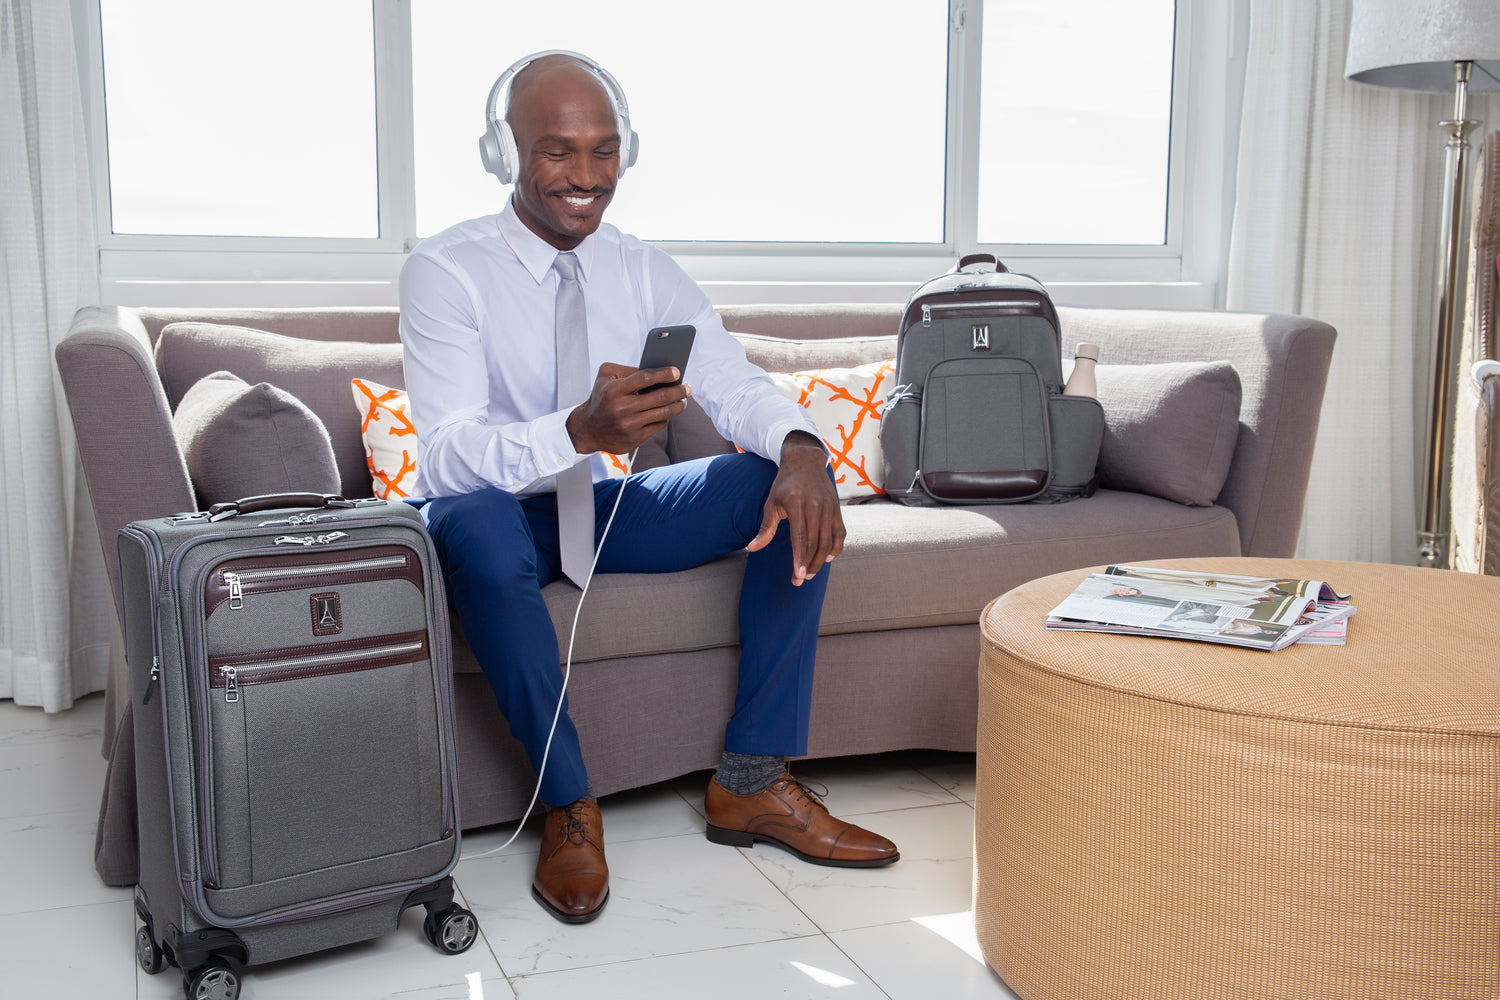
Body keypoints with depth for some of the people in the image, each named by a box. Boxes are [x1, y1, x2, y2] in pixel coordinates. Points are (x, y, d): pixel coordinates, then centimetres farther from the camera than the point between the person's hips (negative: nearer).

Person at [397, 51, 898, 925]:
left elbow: (734, 382, -10)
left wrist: (800, 447, -34)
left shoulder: (644, 271, 3)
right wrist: (580, 430, -45)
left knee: (794, 482, -14)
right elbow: (445, 457, -25)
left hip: (604, 504, 5)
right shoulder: (447, 271, -14)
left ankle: (753, 782, -11)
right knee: (475, 521, -40)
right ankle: (570, 806, -21)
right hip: (500, 519, -5)